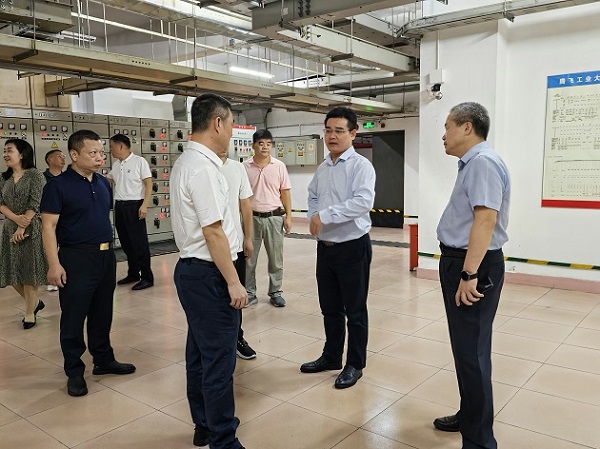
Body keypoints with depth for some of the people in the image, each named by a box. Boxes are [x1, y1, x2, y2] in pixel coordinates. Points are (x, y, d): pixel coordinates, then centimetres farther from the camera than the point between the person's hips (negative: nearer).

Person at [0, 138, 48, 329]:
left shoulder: (35, 175, -7)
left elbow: (35, 203, -13)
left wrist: (22, 227, -18)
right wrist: (16, 218, -15)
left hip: (31, 229, -6)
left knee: (29, 271, 0)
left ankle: (30, 312, 13)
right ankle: (35, 302, 29)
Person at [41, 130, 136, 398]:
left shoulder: (102, 183, 9)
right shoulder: (58, 185, -10)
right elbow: (48, 227, -12)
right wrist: (54, 264, -18)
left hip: (106, 255, 6)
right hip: (76, 258, -6)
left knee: (102, 314, 16)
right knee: (73, 318, 4)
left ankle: (104, 360, 30)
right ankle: (74, 372, 17)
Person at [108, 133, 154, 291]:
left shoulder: (139, 161, -6)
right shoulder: (116, 165, 13)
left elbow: (148, 184, -10)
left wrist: (144, 205, -17)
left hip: (134, 205, -7)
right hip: (119, 206, 7)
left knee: (139, 242, -5)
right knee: (126, 242, 12)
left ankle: (147, 277, 0)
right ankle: (133, 273, 24)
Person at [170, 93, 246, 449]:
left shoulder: (187, 161, 13)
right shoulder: (204, 167, -19)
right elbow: (213, 232, -21)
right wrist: (234, 283, -17)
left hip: (191, 270, 11)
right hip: (209, 275, -11)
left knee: (200, 353, 19)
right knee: (218, 360, 0)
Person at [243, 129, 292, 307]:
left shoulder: (279, 166, 0)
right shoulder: (245, 167, -1)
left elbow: (285, 193, 4)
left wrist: (288, 217, -1)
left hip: (274, 217, 0)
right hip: (251, 217, 0)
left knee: (276, 257, 8)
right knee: (249, 257, 7)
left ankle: (275, 292, 21)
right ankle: (250, 292, 20)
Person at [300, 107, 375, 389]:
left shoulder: (360, 165, -13)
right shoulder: (322, 168, 9)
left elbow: (363, 201, -26)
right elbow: (312, 195, 22)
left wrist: (326, 215, -24)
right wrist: (313, 217, 2)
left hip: (352, 247, -7)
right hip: (325, 246, 7)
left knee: (354, 310, 7)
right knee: (329, 308, 19)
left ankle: (355, 365, 24)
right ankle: (331, 356, 36)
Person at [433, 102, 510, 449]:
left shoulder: (483, 162, -17)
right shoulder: (471, 163, 16)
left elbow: (485, 219, -26)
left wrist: (470, 274, -28)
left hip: (473, 266, -11)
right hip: (460, 262, 11)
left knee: (472, 352, -3)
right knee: (465, 347, 19)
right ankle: (469, 417, 36)